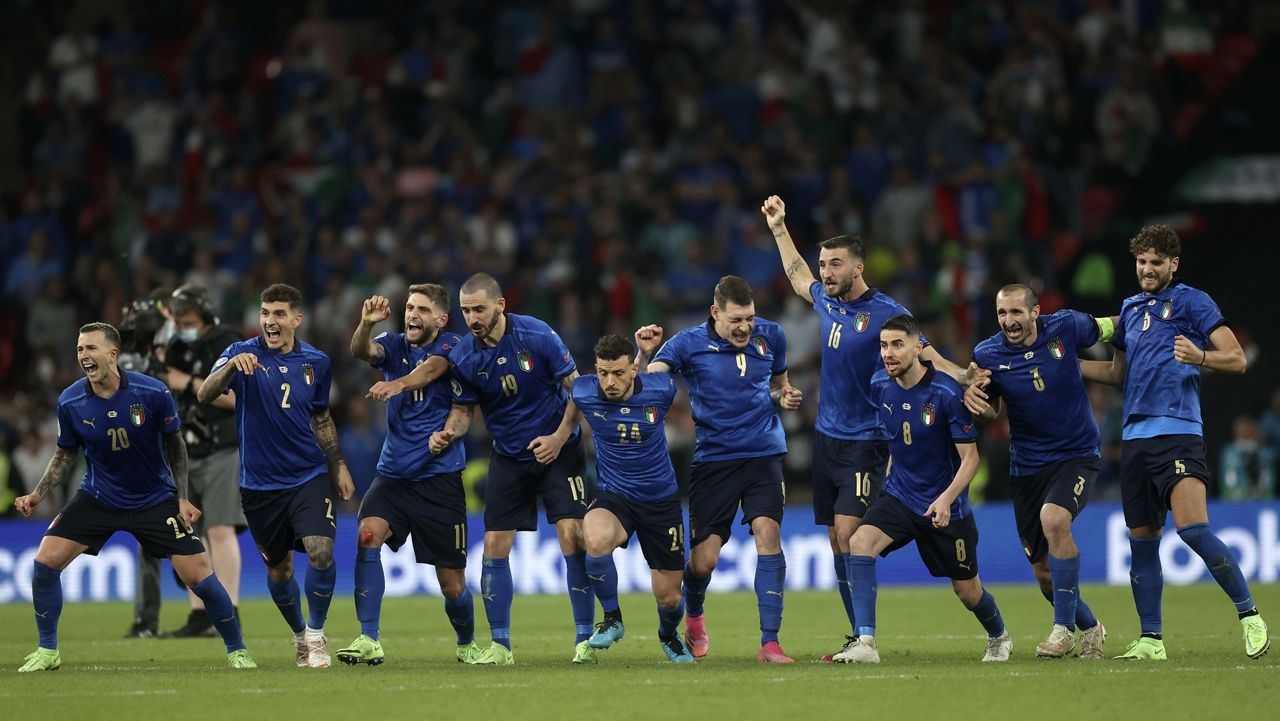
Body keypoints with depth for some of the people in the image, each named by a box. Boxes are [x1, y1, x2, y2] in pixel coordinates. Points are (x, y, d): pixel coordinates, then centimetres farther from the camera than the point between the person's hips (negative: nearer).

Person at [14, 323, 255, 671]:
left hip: (155, 499, -2)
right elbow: (65, 455, 4)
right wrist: (38, 494, -9)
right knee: (45, 561, -13)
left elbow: (174, 445, -2)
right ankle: (47, 652, 5)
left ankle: (237, 651, 12)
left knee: (198, 575, -9)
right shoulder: (70, 402, -12)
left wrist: (182, 497, -6)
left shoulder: (153, 393, -18)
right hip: (98, 496, 2)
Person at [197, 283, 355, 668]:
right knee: (278, 569, 9)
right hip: (260, 483, -1)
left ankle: (316, 633, 0)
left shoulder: (316, 362, 3)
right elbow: (204, 395, -22)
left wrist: (338, 465, 15)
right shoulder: (243, 355, -7)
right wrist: (231, 365, -40)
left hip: (309, 475, 1)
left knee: (320, 551, -19)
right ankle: (299, 635, 34)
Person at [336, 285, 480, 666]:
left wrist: (448, 433, -26)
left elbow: (463, 409, -4)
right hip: (393, 473, 3)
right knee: (367, 534, -24)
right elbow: (363, 351, -14)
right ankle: (368, 641, -23)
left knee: (451, 581, 0)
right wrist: (367, 324, -36)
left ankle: (467, 644, 29)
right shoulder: (395, 346, 6)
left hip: (439, 476, -3)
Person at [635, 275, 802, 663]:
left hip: (763, 453, 2)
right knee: (703, 558, -4)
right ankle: (693, 616, 31)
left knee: (768, 533, -17)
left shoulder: (771, 336, 4)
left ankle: (770, 642, -15)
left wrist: (785, 397, 0)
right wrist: (644, 354, -34)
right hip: (713, 457, -2)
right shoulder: (689, 343, -7)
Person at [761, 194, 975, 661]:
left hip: (865, 443, -7)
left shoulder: (884, 312, -11)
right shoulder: (827, 302, 9)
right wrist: (779, 228, 36)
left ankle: (863, 638, -16)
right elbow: (798, 277, 31)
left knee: (848, 533, -17)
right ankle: (860, 635, 11)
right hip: (826, 438, 7)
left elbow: (926, 356, -16)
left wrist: (964, 377, -34)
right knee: (836, 540, 6)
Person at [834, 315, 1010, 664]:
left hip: (945, 506, -4)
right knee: (860, 542, -25)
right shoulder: (880, 386, -4)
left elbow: (970, 456, -18)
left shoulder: (947, 393, -20)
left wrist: (947, 498, -31)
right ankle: (865, 642, -28)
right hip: (898, 495, 4)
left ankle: (999, 637, 44)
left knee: (967, 590, 9)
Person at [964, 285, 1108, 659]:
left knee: (1053, 517, -32)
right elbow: (990, 412, 6)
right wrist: (973, 398, -15)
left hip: (1076, 455, -3)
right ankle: (1089, 627, 33)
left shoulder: (1066, 327, -10)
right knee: (1043, 571, 3)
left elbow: (1108, 329, 10)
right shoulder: (987, 355, -6)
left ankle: (1064, 628, -22)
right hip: (1027, 466, 3)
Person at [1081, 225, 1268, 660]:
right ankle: (1151, 639, 11)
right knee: (1142, 540, 5)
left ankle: (1250, 616, -11)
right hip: (1135, 436, 7)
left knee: (1193, 528, -20)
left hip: (1177, 431, -7)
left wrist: (1200, 356, -23)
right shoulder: (1131, 310, 20)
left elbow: (1236, 359, -4)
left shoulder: (1192, 302, 1)